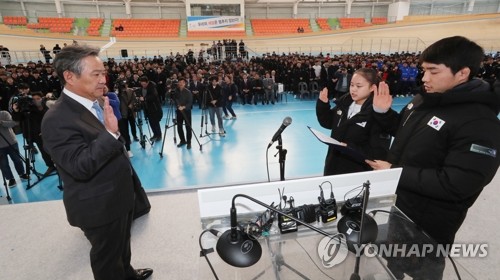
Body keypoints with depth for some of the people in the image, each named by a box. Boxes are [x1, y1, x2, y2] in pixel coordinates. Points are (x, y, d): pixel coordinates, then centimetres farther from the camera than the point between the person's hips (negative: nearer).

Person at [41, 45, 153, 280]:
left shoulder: (95, 104, 2)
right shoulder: (58, 119, -25)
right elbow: (81, 167, -31)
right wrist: (110, 133, -38)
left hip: (120, 194, 9)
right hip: (100, 206, -9)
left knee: (122, 244, 30)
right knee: (107, 256, 16)